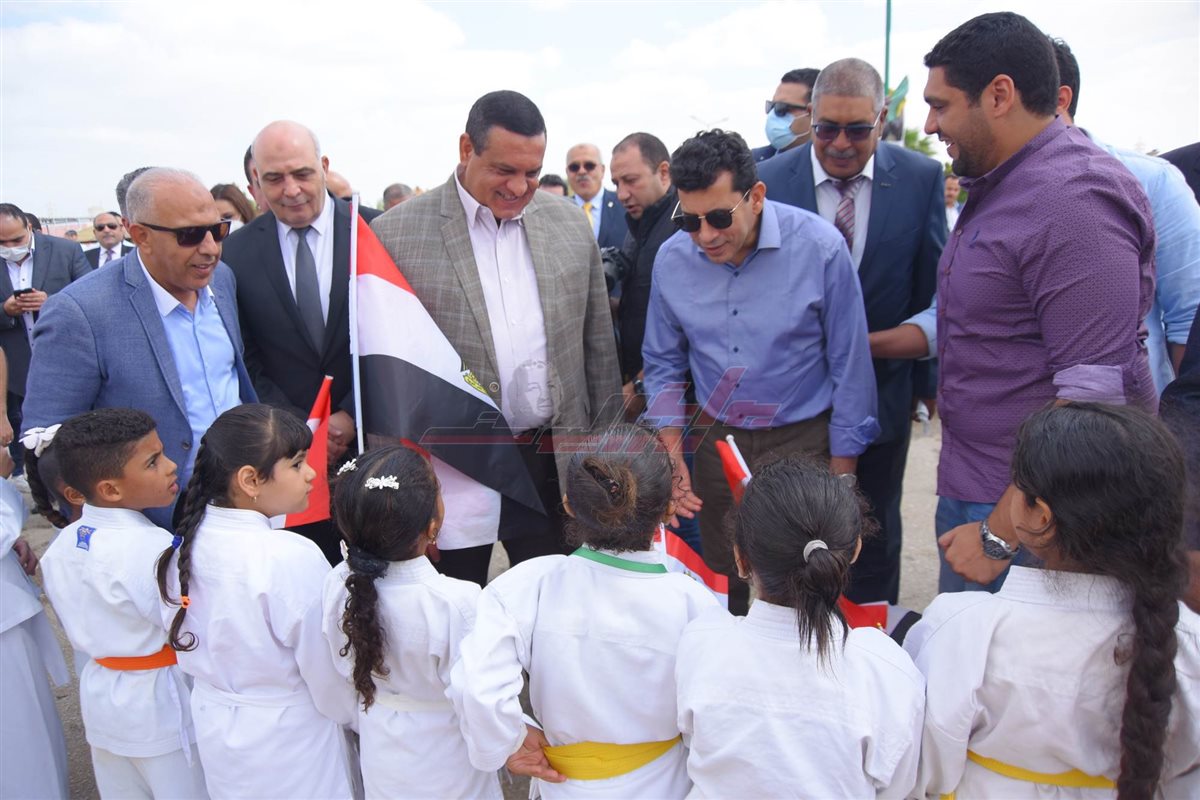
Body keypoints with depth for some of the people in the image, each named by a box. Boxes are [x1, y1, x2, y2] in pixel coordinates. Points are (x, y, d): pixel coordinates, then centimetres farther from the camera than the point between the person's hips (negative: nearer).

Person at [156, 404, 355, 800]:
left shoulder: (187, 547, -9)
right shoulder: (293, 558, -30)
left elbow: (184, 642, 3)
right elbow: (329, 674, -20)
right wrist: (361, 715, -1)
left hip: (214, 727, 6)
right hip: (288, 739, -6)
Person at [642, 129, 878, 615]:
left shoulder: (819, 247, -14)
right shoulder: (672, 258, -4)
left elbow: (849, 365, -7)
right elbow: (664, 366, 7)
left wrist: (842, 472, -5)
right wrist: (672, 462, -1)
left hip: (803, 439, -3)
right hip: (717, 440, 3)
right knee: (725, 587, 11)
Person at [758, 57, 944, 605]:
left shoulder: (921, 179, -7)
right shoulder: (770, 180, -9)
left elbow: (932, 292, -1)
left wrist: (930, 384, 0)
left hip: (884, 392, 1)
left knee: (874, 536, 17)